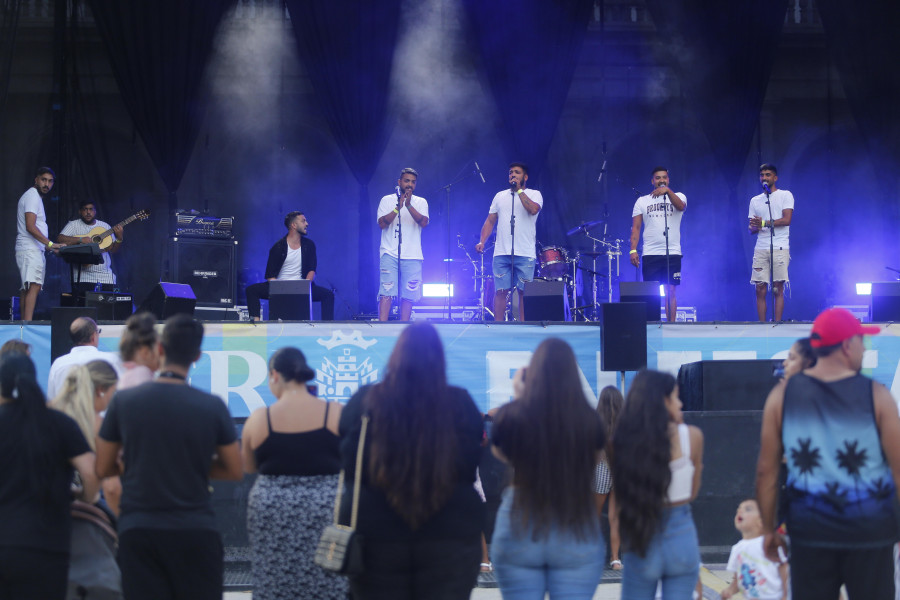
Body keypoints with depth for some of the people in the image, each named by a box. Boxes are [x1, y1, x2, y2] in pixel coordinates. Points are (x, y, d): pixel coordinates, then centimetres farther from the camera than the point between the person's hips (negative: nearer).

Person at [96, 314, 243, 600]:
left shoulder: (124, 401, -3)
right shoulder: (212, 407, -6)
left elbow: (103, 468, 6)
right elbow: (234, 471, 3)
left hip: (138, 532, 1)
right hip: (196, 532, -1)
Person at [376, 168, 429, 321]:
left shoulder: (421, 202, 11)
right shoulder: (387, 200, 8)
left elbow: (423, 222, -6)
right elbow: (382, 223, -4)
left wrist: (409, 205, -17)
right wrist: (398, 208, -15)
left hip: (412, 256, 2)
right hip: (390, 253, -2)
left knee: (408, 294, 1)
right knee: (386, 292, -12)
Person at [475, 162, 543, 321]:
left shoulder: (534, 194, 5)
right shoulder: (500, 196, 17)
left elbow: (533, 209, -17)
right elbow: (490, 220, 16)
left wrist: (519, 190, -11)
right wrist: (482, 241, 3)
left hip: (525, 254, -3)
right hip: (501, 253, 3)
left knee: (524, 291, -1)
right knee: (501, 290, 0)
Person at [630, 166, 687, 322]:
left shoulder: (678, 197, 8)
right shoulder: (642, 201, 12)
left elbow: (680, 206, -17)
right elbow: (636, 227, 7)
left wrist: (667, 191, -32)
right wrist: (633, 250, -5)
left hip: (673, 253, -1)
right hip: (650, 254, 1)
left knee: (670, 291, -2)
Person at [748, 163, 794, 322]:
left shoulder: (785, 195, 5)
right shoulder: (755, 201, 19)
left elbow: (787, 220, -8)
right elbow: (752, 230, 16)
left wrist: (764, 223, -14)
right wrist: (755, 227, -8)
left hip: (780, 248, -4)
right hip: (760, 248, 4)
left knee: (778, 290, -5)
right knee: (760, 290, -2)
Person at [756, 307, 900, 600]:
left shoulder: (783, 395, 0)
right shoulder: (876, 395, -6)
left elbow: (766, 470, 1)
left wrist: (768, 529, 10)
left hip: (810, 530, 2)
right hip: (870, 529, -2)